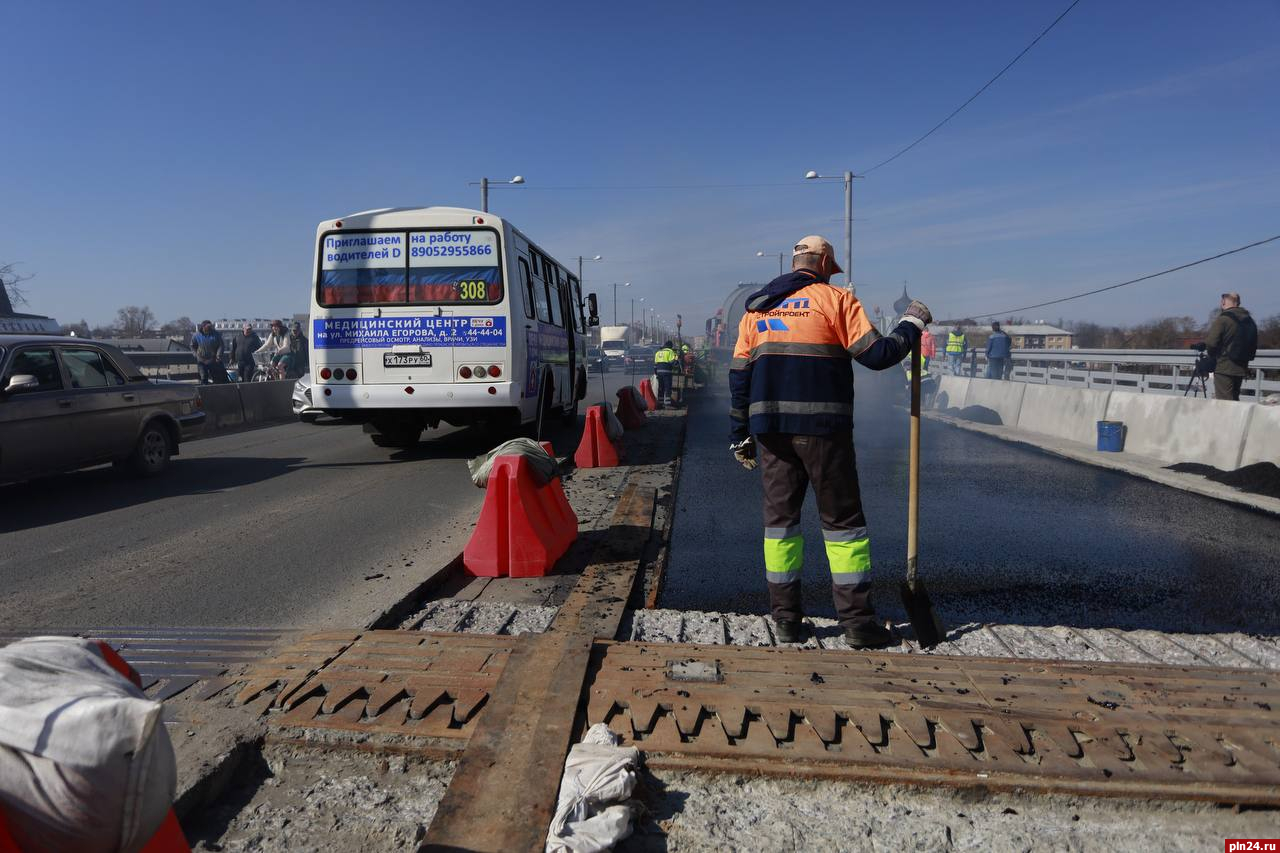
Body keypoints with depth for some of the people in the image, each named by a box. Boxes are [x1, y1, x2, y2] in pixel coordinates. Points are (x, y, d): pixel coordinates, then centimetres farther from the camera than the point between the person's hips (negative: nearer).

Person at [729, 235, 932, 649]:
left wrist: (739, 435, 15)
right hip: (821, 427, -4)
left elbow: (739, 374, 11)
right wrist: (912, 324, 13)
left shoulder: (756, 306, 14)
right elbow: (876, 355, -5)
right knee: (842, 520, 5)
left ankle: (785, 618, 13)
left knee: (779, 517, 11)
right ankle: (857, 621, 9)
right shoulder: (835, 298, 0)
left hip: (769, 427, 4)